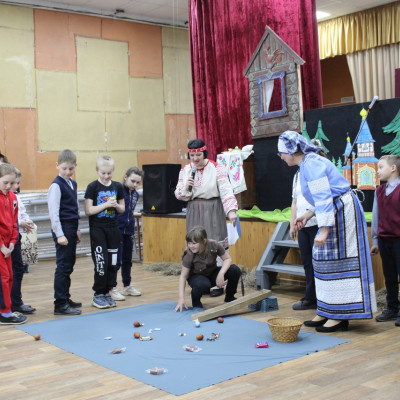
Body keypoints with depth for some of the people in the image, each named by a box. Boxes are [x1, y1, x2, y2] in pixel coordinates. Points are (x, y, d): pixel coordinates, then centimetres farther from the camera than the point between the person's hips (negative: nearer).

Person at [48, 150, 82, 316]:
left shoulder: (73, 184, 13)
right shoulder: (56, 185, -11)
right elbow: (53, 212, -15)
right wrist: (59, 234, -19)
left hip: (72, 229, 8)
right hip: (62, 229, -8)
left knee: (69, 265, 14)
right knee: (63, 266, -6)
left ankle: (65, 297, 25)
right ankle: (60, 304, -2)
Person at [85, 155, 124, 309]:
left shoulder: (117, 186, 6)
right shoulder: (92, 187, -5)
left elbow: (122, 208, 14)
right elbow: (88, 210, -10)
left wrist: (116, 205, -8)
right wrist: (106, 204, -16)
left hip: (113, 228, 4)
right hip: (97, 229, -4)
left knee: (112, 262, 6)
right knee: (101, 262, -6)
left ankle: (107, 292, 19)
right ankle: (98, 295, 6)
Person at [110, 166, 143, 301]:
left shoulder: (136, 194, 10)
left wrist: (132, 231, 17)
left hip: (128, 231, 7)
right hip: (117, 230, -7)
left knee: (127, 260, 17)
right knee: (116, 261, -2)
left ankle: (127, 286, 29)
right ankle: (112, 288, 7)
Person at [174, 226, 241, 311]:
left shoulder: (214, 245, -25)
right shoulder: (188, 256, -27)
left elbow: (227, 259, -14)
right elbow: (183, 276, -20)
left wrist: (221, 274, -32)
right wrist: (181, 298, -27)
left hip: (212, 273, 3)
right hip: (197, 276, -3)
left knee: (235, 270, -22)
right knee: (202, 284, -40)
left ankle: (229, 297, 4)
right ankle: (195, 299, -3)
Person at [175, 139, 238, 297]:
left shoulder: (216, 168, -6)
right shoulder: (185, 170, 7)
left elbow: (226, 190, -14)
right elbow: (179, 195, 10)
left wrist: (231, 210, -27)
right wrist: (186, 187, -12)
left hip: (213, 210, -4)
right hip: (194, 211, 4)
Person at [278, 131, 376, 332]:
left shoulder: (311, 164, -18)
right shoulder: (307, 163, 14)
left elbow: (324, 197, -23)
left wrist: (324, 230, -25)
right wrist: (307, 215, 15)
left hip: (343, 211, -11)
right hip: (335, 210, 11)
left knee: (336, 260, -7)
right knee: (323, 259, 10)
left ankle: (340, 316, 1)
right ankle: (327, 312, 17)